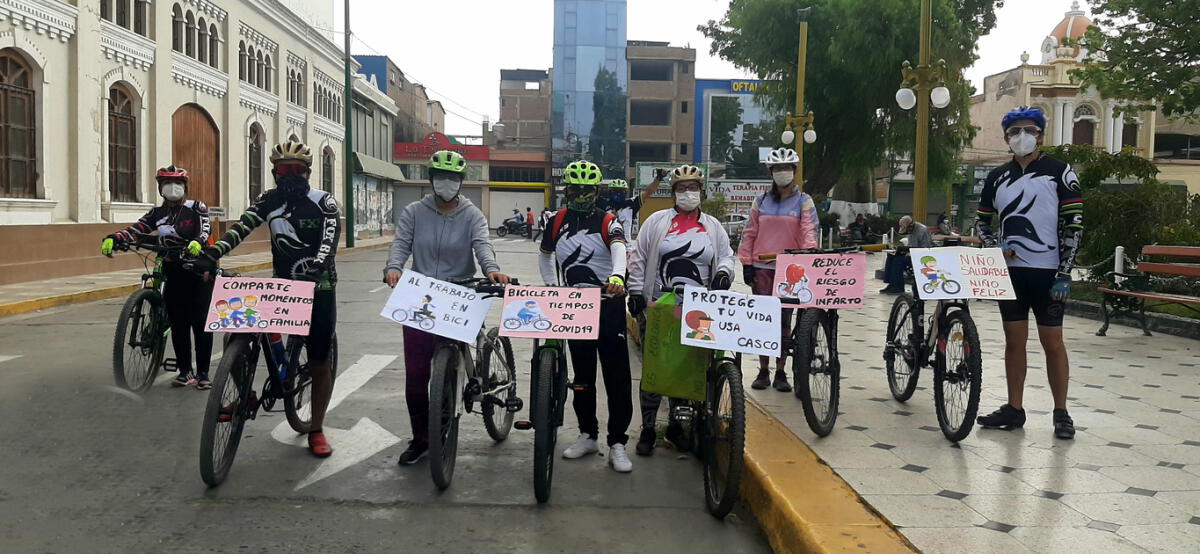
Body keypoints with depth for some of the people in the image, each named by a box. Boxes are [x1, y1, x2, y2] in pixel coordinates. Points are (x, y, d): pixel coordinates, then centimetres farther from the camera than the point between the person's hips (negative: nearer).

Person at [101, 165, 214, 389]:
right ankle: (185, 371, 13)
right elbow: (136, 230, -1)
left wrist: (197, 242, -38)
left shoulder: (196, 208, 2)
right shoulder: (157, 214, 12)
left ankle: (203, 372, 3)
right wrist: (113, 238, -20)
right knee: (178, 324, 4)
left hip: (198, 272, -4)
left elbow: (205, 227, -16)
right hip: (173, 275, 4)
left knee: (200, 323, -5)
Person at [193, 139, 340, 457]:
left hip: (318, 289, -3)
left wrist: (313, 266, -45)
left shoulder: (323, 202, -9)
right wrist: (212, 253, -30)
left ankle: (317, 431, 17)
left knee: (319, 363, 2)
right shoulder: (269, 200, 2)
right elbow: (242, 227, -13)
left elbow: (329, 241, -25)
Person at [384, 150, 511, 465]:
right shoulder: (413, 213, 6)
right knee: (415, 374, 1)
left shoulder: (472, 216, 3)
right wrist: (393, 268, -27)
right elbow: (401, 244, -5)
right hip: (418, 301, 1)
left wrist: (491, 269, -35)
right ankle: (420, 439, 15)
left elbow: (482, 245, -14)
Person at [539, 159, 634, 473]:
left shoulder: (607, 222, -5)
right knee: (582, 374, 12)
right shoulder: (559, 221, 7)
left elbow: (619, 251, -25)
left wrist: (617, 276, -46)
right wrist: (551, 286, 7)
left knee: (617, 375, -4)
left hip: (608, 304, -4)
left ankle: (617, 443, 3)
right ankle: (588, 435, 25)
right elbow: (544, 256, 21)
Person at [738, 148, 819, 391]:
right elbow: (749, 234, 9)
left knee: (784, 320, 3)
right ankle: (763, 370, 11)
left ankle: (780, 372, 11)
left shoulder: (803, 201, 4)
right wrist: (746, 264, 2)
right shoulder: (761, 202, 9)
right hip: (762, 268, 2)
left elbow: (809, 232, -5)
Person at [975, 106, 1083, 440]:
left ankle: (1061, 414, 11)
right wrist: (994, 247, -5)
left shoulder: (1059, 172, -4)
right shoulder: (997, 177, 8)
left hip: (1047, 272, -4)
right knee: (1014, 340, 9)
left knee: (1052, 342, 0)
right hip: (1010, 271, 4)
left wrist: (1064, 275, -12)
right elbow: (982, 221, 16)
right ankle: (1014, 409, 17)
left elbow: (1074, 225, -6)